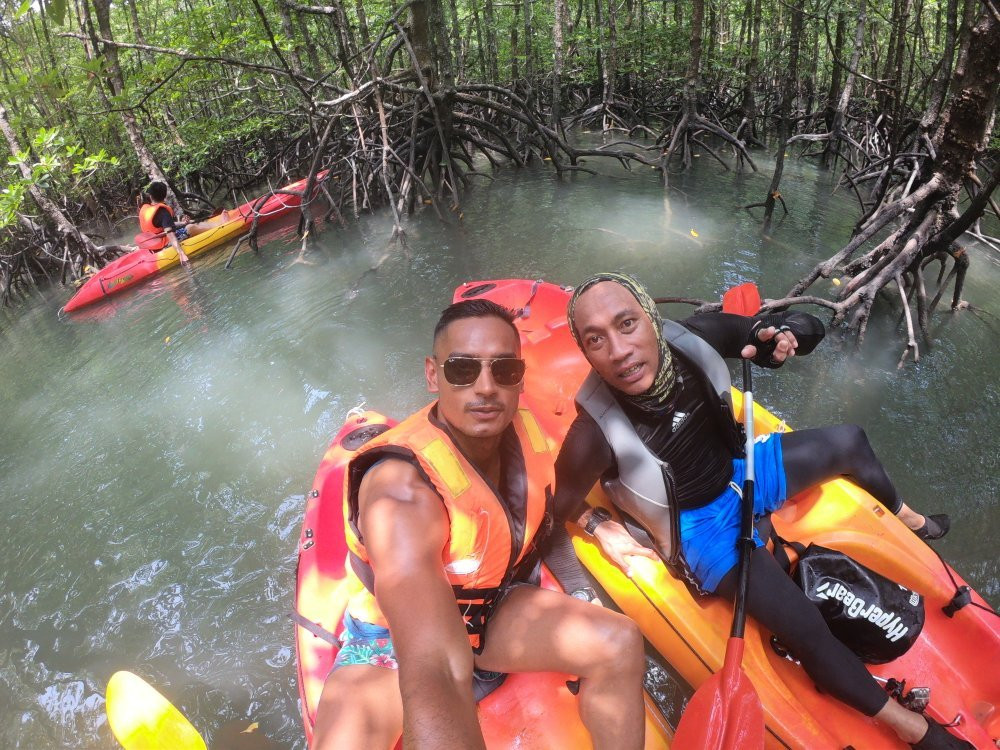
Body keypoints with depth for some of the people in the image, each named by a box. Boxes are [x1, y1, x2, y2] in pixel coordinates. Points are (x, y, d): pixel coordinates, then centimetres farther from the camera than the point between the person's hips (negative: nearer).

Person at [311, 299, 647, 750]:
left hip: (493, 610, 5)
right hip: (394, 638, -5)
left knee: (620, 642, -15)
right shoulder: (403, 489, -35)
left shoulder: (524, 428, -15)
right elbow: (433, 675, -48)